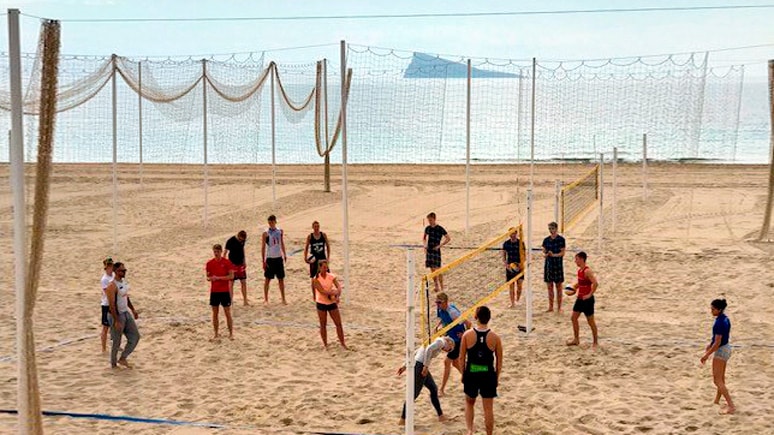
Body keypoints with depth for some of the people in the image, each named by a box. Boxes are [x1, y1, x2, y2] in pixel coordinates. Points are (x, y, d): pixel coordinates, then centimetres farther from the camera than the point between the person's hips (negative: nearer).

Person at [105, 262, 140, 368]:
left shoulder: (124, 281, 6)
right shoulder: (112, 286, -21)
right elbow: (112, 305, -23)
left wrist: (133, 309, 17)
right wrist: (116, 321, -25)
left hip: (126, 313, 8)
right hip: (117, 315, -8)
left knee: (135, 337, 7)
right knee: (116, 342, 3)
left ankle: (123, 359, 18)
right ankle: (113, 364, 21)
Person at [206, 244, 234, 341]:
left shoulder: (227, 262, -6)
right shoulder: (210, 263, 4)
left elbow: (231, 276, -10)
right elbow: (208, 277, 11)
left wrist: (218, 277, -19)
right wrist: (210, 278, -13)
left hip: (225, 291, -3)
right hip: (214, 291, 3)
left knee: (227, 313, 0)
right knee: (215, 313, 7)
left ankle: (231, 334, 8)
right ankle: (216, 334, 15)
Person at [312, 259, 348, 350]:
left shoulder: (331, 276, -3)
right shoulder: (316, 279, -11)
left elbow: (339, 287, -14)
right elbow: (322, 291, -22)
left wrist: (337, 296, -31)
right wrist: (334, 292, -28)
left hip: (332, 303, 2)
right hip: (321, 304, -2)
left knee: (339, 323, 2)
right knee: (323, 325, 8)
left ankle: (343, 343, 13)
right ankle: (325, 344, 21)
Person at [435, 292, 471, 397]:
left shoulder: (452, 312, -30)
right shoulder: (440, 309, -5)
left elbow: (468, 323, -27)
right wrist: (438, 326, 1)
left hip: (458, 340, -9)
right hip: (450, 338, 9)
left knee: (447, 362, -7)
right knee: (455, 362, 19)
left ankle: (442, 390, 1)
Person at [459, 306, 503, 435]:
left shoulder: (467, 335, -7)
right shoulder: (495, 337, -7)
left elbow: (462, 357, -1)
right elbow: (499, 361, 0)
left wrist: (463, 374, 11)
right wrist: (497, 377, 12)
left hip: (471, 374, 1)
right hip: (488, 375, -1)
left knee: (469, 403, 22)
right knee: (488, 408, 9)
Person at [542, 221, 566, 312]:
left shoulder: (561, 239, -5)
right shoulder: (546, 240, 8)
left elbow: (562, 253, -8)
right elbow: (544, 252, 10)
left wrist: (554, 255, -24)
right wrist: (545, 254, -13)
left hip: (558, 265, -4)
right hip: (548, 264, 4)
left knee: (558, 287, 2)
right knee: (550, 287, 8)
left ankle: (559, 307, 8)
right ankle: (550, 307, 16)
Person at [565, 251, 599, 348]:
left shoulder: (587, 271, -21)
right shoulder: (579, 270, 7)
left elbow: (595, 283, -29)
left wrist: (590, 295, -25)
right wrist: (573, 289, 9)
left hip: (587, 299, -9)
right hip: (580, 298, 9)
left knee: (590, 321, 3)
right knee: (574, 318, 9)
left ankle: (596, 341, 16)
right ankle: (576, 339, 19)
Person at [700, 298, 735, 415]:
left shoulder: (719, 323, -26)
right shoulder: (726, 319, 3)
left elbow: (717, 343, -25)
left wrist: (706, 355, -17)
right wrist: (710, 344, 18)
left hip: (721, 351, -10)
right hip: (727, 348, 10)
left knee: (717, 380, -3)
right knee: (721, 378, 23)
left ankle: (731, 406, -6)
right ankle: (717, 400, 40)